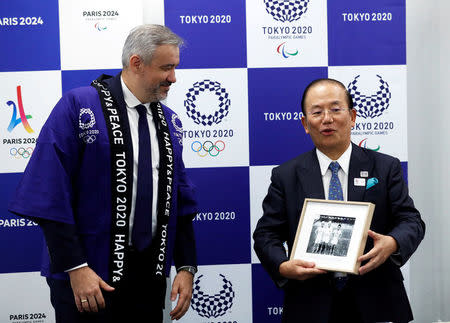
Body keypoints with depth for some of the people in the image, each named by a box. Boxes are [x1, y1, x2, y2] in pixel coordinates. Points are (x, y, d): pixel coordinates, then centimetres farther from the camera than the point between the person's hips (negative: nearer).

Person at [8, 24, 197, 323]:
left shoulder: (169, 119, 8)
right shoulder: (78, 106, -9)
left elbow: (181, 200, 11)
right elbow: (51, 195, -13)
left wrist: (186, 267, 5)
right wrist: (75, 267, -17)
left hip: (151, 273, 5)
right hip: (87, 275, -5)